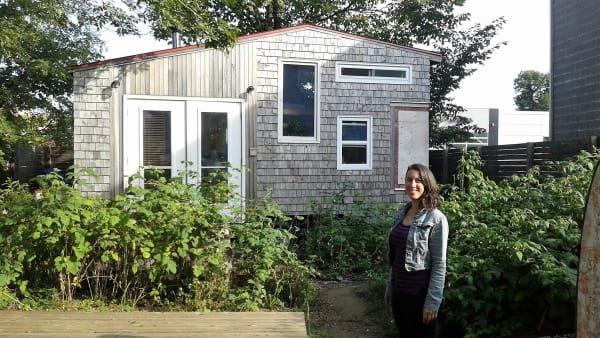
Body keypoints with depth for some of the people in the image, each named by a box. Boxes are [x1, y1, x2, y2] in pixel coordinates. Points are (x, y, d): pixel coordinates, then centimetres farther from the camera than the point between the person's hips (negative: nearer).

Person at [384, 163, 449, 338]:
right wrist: (390, 287, 13)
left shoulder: (436, 219, -13)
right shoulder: (401, 214, 5)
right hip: (399, 291, 6)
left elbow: (439, 264, -14)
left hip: (420, 294, -6)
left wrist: (433, 301, -16)